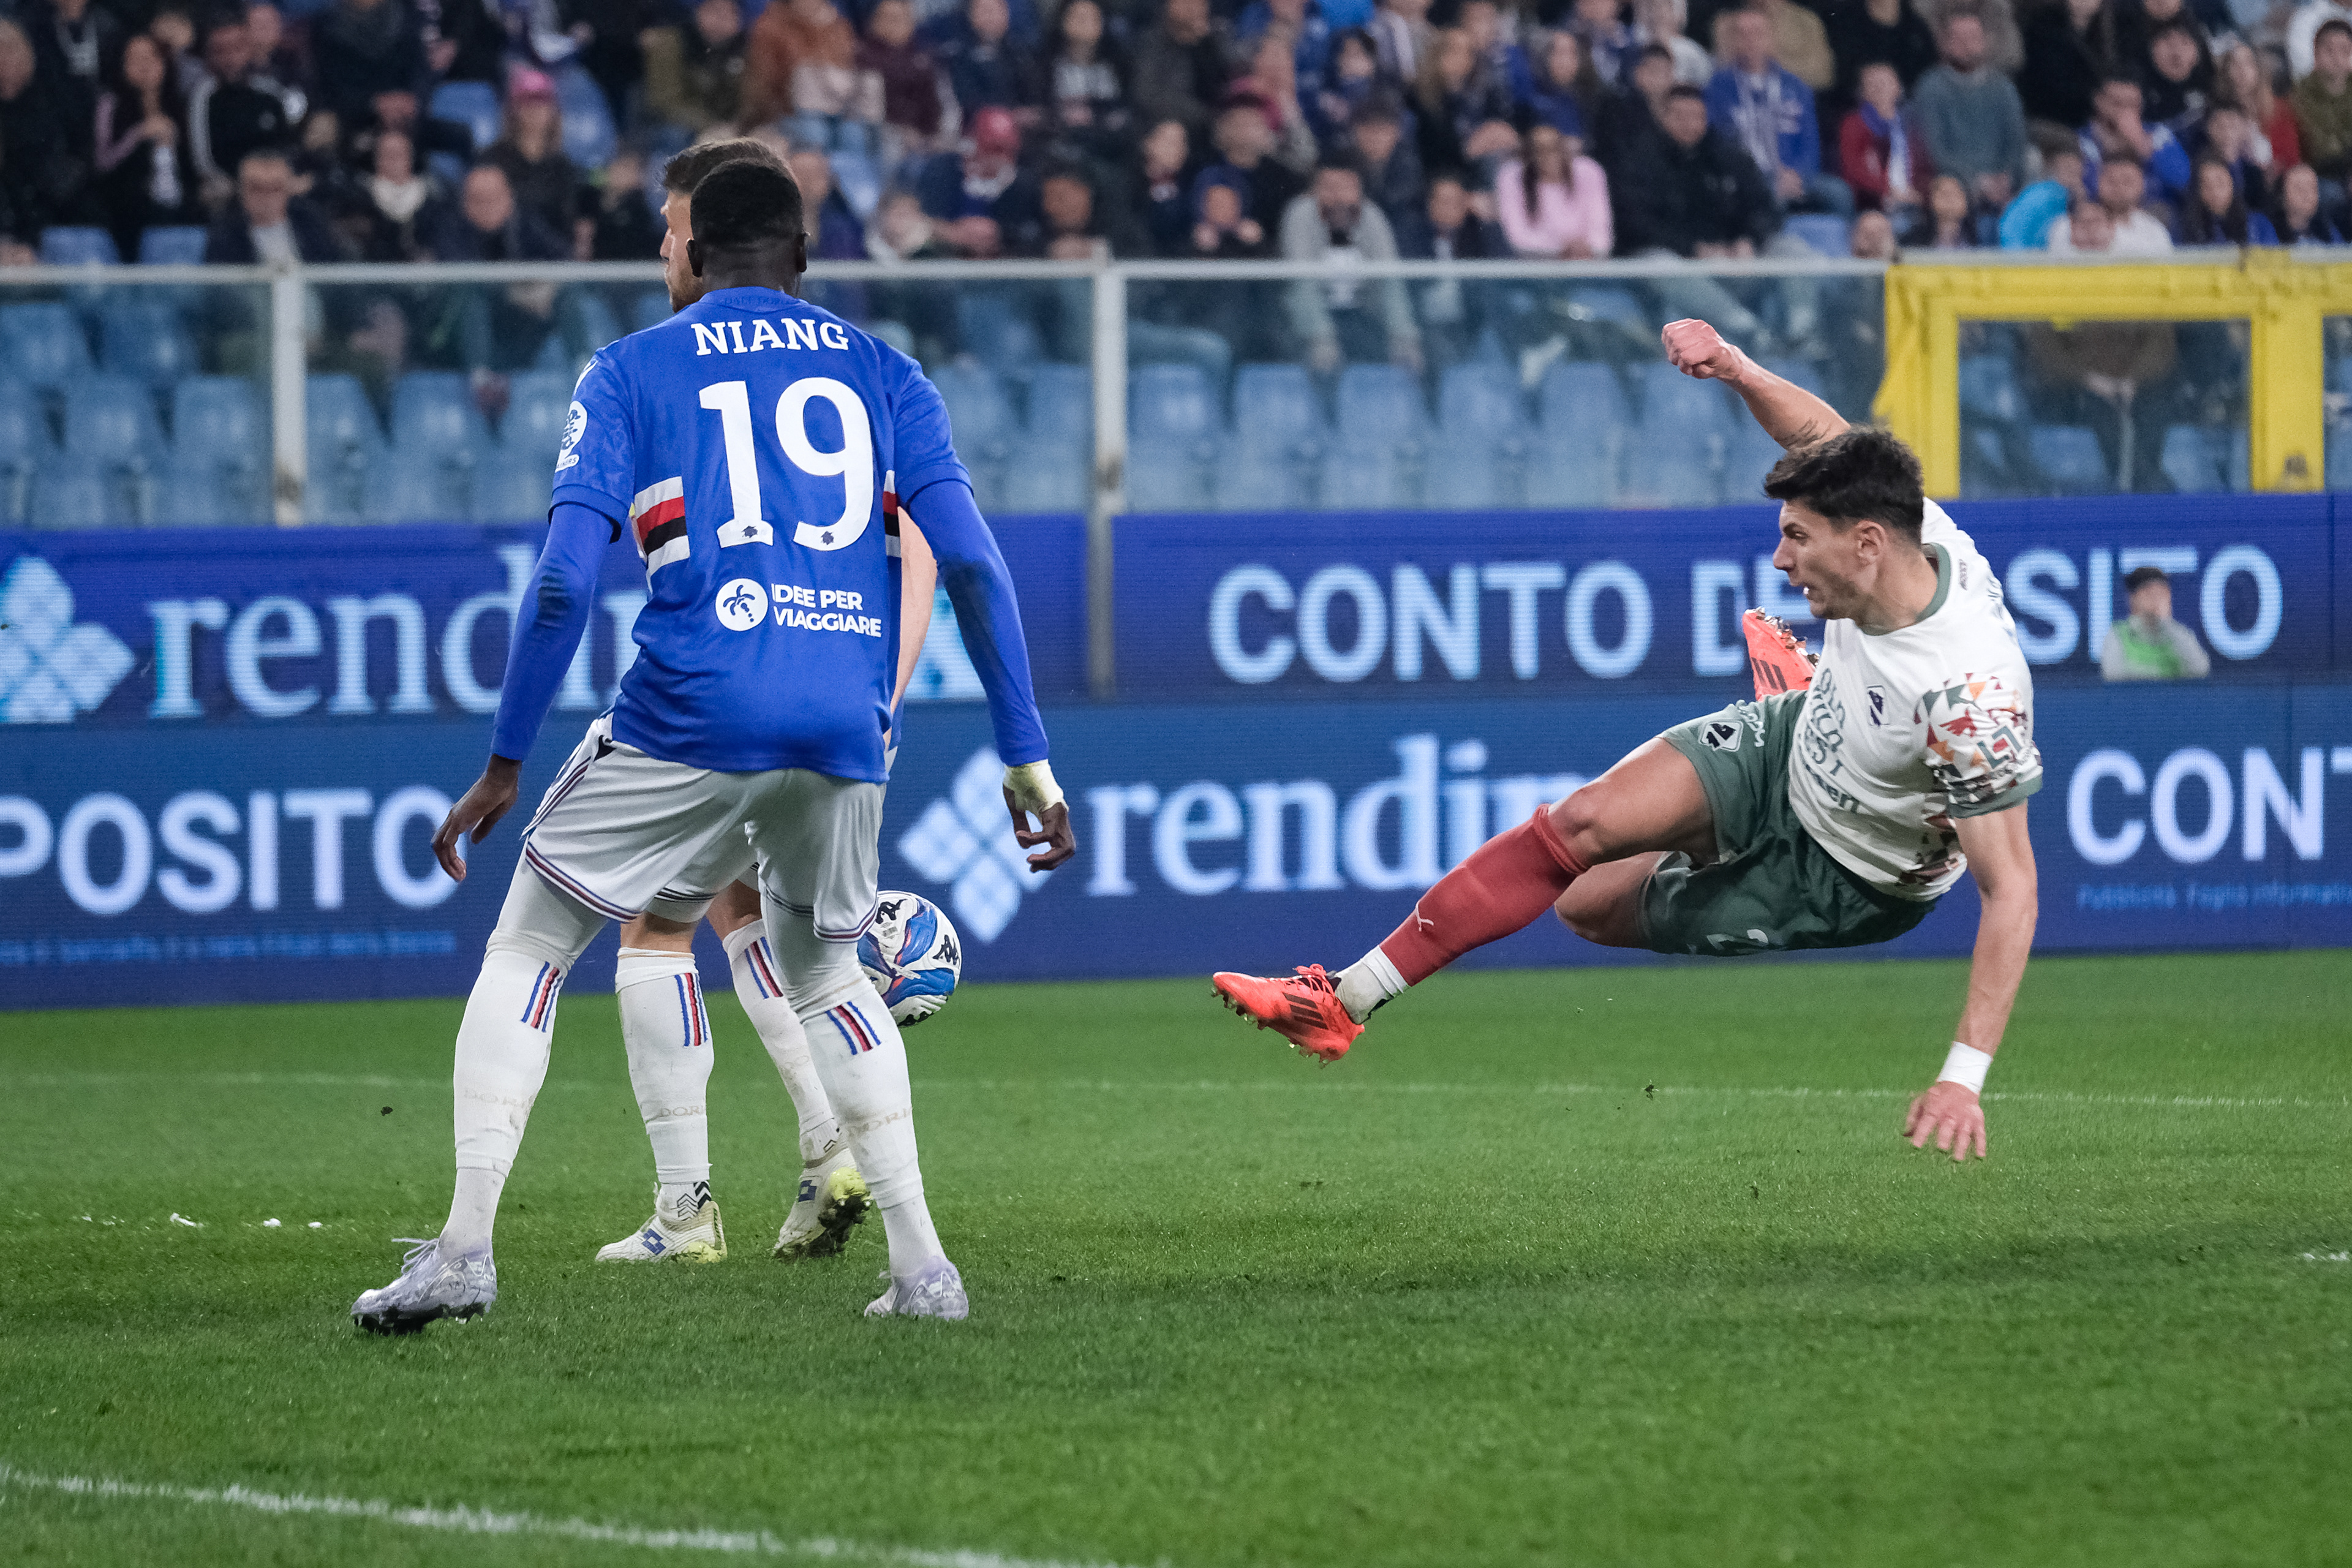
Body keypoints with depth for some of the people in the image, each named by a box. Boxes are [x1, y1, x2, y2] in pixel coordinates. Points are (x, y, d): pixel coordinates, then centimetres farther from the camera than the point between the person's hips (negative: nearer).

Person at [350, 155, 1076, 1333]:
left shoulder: (630, 373, 8)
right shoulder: (884, 375, 15)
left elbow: (565, 582, -2)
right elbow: (971, 562, 4)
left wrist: (504, 765, 3)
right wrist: (1026, 758, 5)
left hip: (690, 712, -3)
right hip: (848, 728, 3)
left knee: (525, 952, 11)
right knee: (825, 976, 25)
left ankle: (464, 1246, -3)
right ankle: (920, 1266, 14)